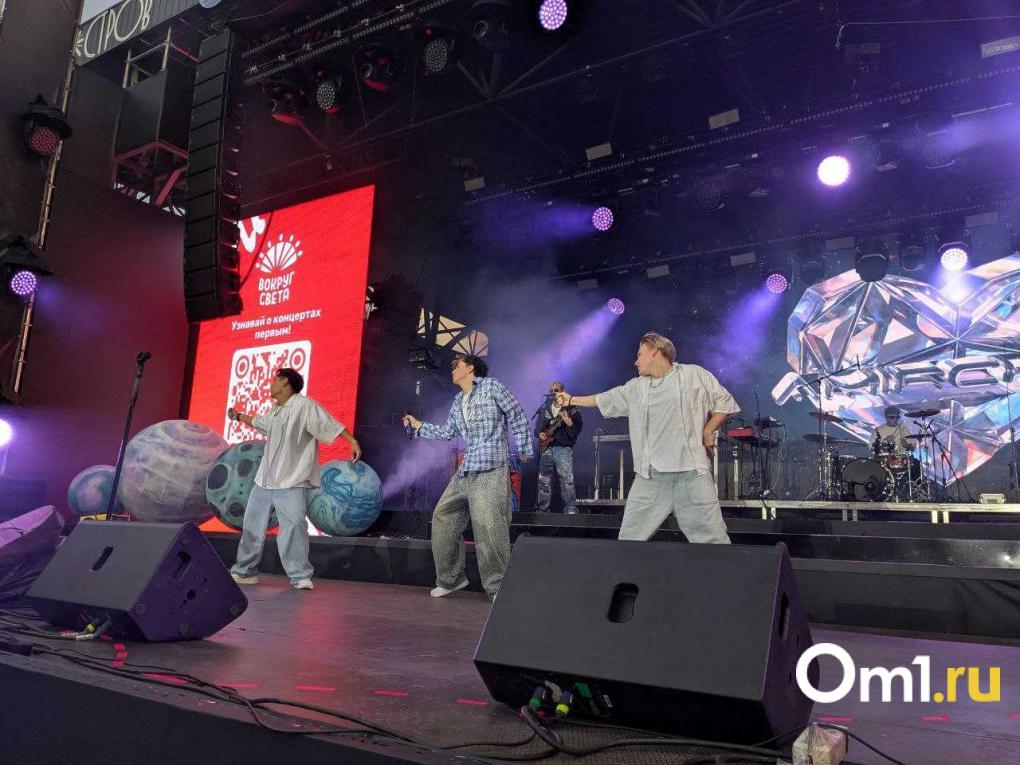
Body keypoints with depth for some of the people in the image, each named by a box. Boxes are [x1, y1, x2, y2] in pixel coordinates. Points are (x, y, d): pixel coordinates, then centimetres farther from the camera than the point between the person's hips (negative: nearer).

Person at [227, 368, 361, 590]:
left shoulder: (304, 405, -10)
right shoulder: (275, 412, 16)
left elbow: (329, 424, -18)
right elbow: (258, 422, 38)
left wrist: (352, 441, -29)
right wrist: (238, 416, 51)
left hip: (291, 483, -9)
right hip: (264, 480, 9)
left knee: (293, 527, -16)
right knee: (252, 525, 14)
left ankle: (301, 577, -9)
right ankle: (244, 572, 27)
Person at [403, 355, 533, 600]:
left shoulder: (491, 387, 0)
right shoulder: (457, 402, 20)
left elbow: (517, 416, 1)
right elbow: (447, 432, 27)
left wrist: (524, 448, 0)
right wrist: (418, 426, 29)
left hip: (490, 471, -8)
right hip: (464, 473, 9)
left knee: (489, 528, -14)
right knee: (442, 517, 10)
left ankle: (498, 588, -3)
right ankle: (451, 578, 22)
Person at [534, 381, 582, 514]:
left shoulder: (571, 408, 0)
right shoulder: (544, 408, 15)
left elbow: (578, 428, -7)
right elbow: (538, 427, 23)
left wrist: (570, 424, -26)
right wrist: (539, 434, 3)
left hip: (563, 448, -5)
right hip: (546, 448, 5)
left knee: (567, 480, -13)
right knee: (543, 480, 8)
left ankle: (570, 509, -9)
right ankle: (542, 509, 17)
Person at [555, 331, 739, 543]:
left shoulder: (694, 374, 4)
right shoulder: (637, 387, 16)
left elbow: (725, 402, 9)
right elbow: (605, 399, 26)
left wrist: (707, 433, 1)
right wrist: (571, 400, 31)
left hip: (692, 471, -4)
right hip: (650, 476, 4)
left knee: (713, 537, -4)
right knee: (630, 536, 2)